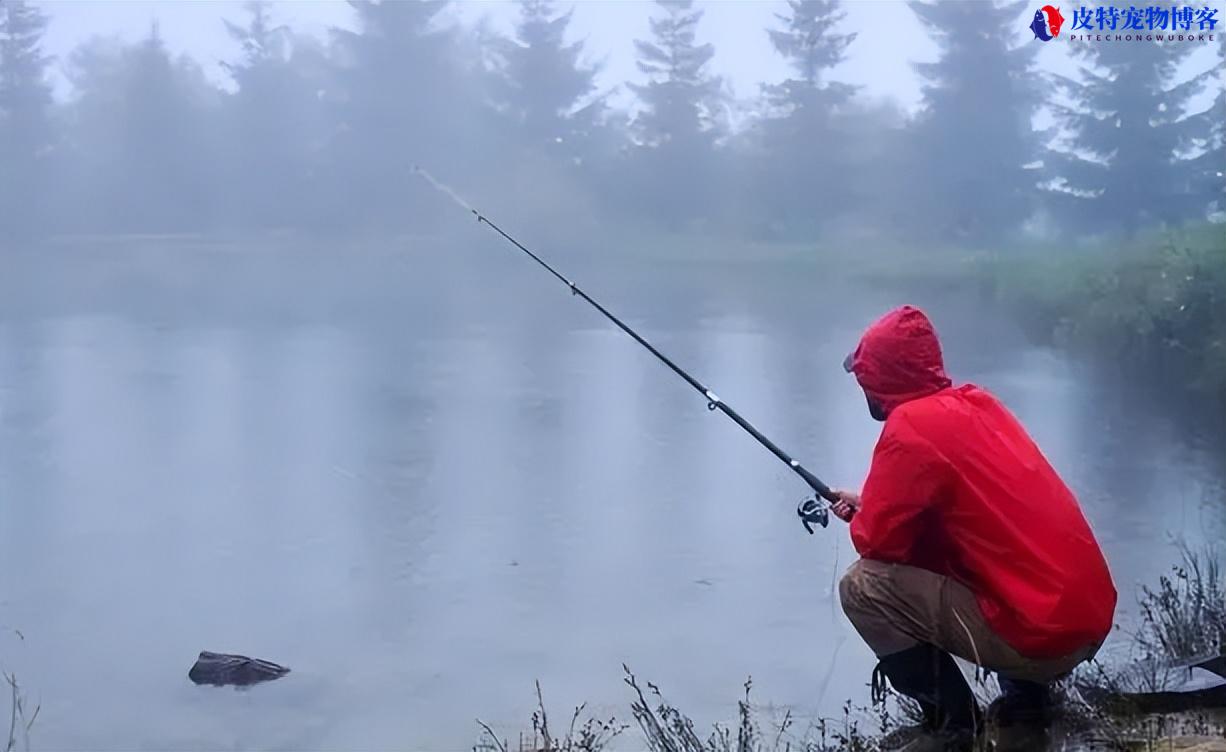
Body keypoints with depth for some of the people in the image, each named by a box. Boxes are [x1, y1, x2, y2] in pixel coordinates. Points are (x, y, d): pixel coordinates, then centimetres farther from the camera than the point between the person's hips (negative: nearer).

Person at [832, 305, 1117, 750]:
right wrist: (871, 505, 22)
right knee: (934, 559, 31)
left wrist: (862, 520, 10)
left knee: (863, 586, -7)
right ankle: (1027, 695, 23)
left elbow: (877, 541, -11)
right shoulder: (975, 402, 11)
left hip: (1040, 634, -9)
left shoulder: (911, 427, -14)